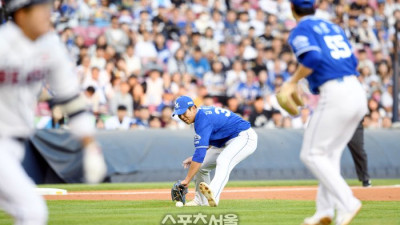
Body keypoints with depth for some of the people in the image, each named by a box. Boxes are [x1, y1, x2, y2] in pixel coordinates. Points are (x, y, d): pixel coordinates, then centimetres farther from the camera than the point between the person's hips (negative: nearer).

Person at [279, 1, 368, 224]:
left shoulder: (300, 31, 1)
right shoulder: (333, 27, 23)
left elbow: (313, 57, -17)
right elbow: (353, 61, 19)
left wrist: (293, 82, -7)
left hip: (334, 95, -8)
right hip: (358, 93, 8)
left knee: (312, 154, -2)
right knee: (330, 153, 16)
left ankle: (347, 203, -15)